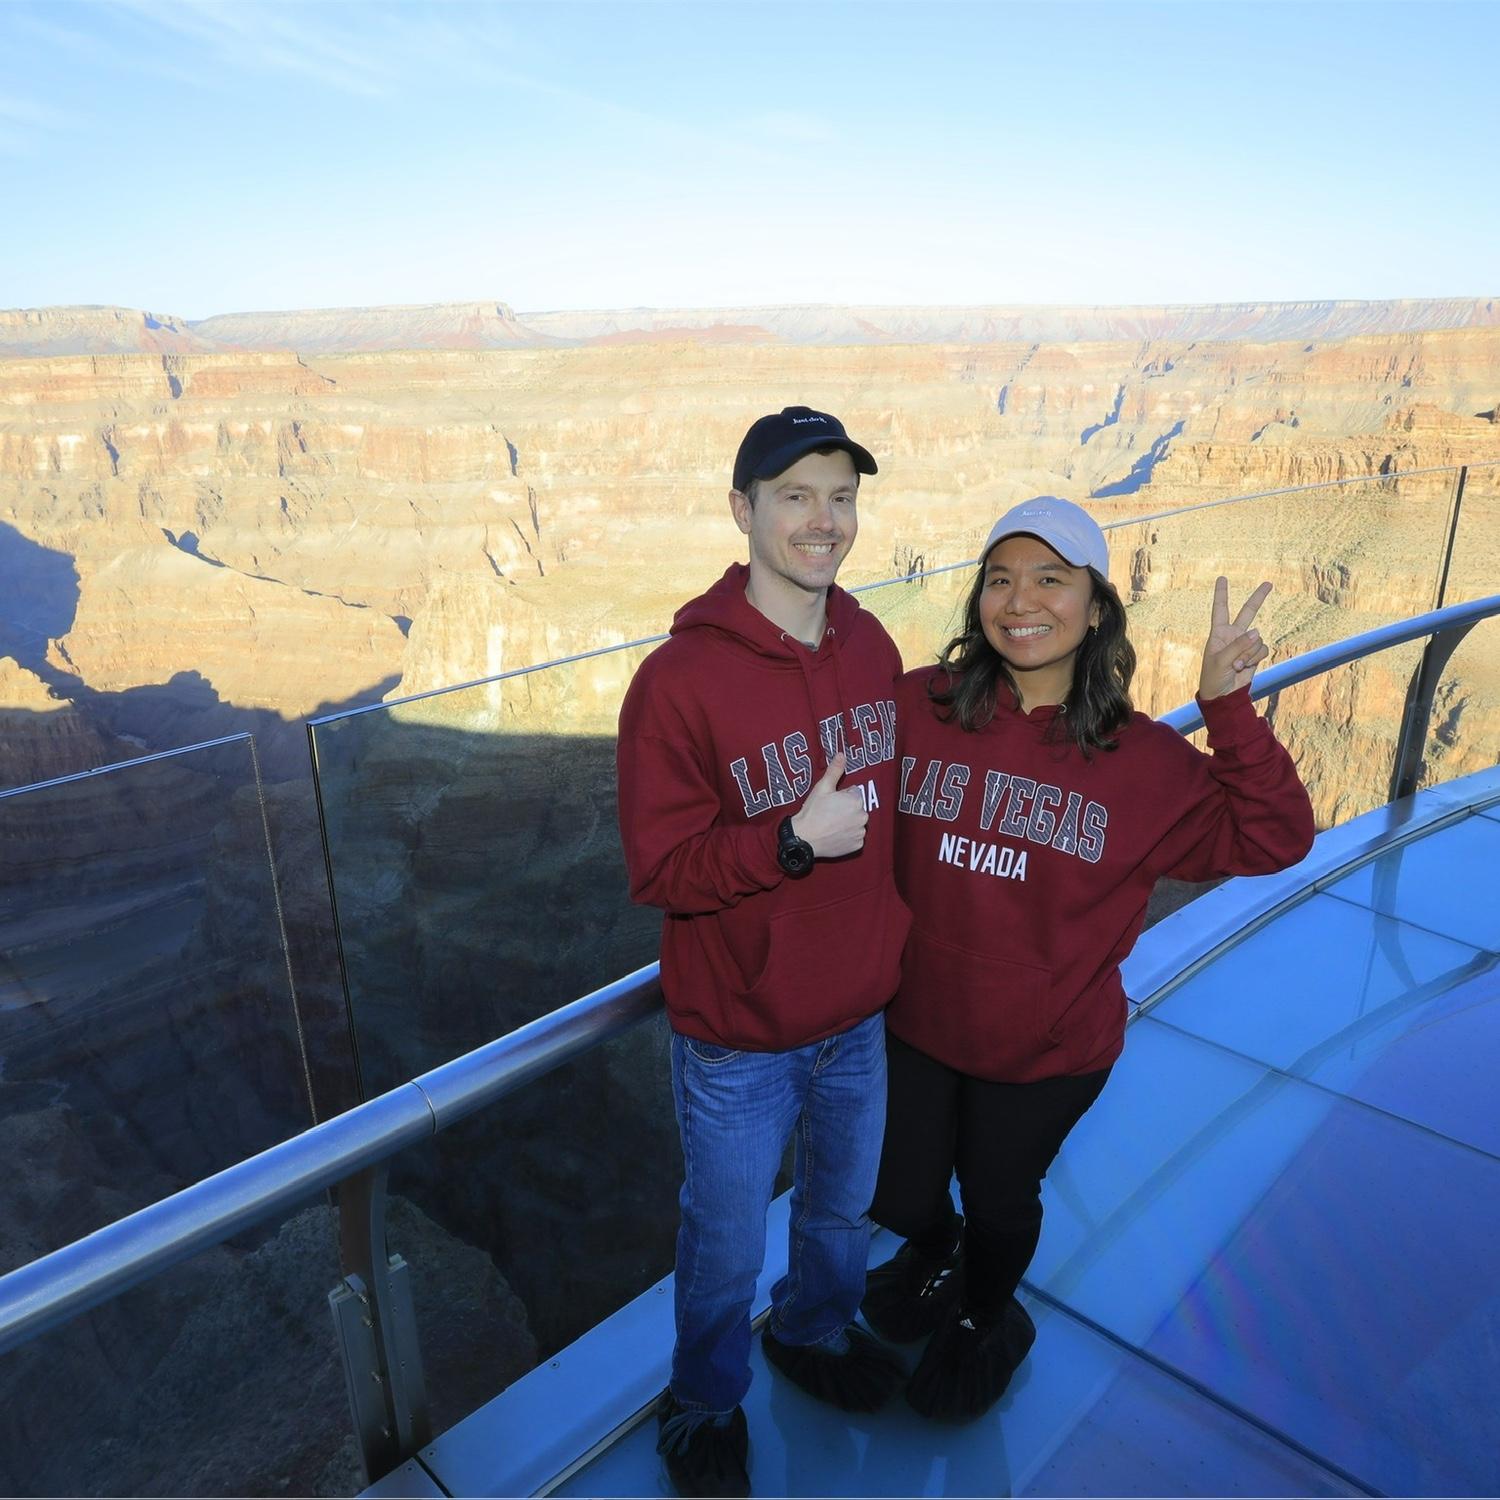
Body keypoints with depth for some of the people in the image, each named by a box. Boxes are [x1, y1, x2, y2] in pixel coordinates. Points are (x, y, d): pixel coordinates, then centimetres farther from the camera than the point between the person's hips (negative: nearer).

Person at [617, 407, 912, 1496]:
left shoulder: (874, 649, -5)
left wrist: (898, 946, 12)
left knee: (845, 1205, 28)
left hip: (862, 1013, 5)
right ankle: (707, 1406, 49)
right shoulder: (681, 678, -22)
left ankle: (816, 1332, 59)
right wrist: (795, 842, -31)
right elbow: (659, 870, -19)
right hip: (740, 1038, -5)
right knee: (728, 1248, 18)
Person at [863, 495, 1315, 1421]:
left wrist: (1229, 708, -26)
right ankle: (935, 1252, 58)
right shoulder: (918, 709, -14)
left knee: (999, 1198, 22)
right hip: (914, 1023, 1)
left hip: (1048, 1050, -1)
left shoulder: (1145, 762, -13)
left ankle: (987, 1320, 58)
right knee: (899, 1196, 18)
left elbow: (1273, 840, -15)